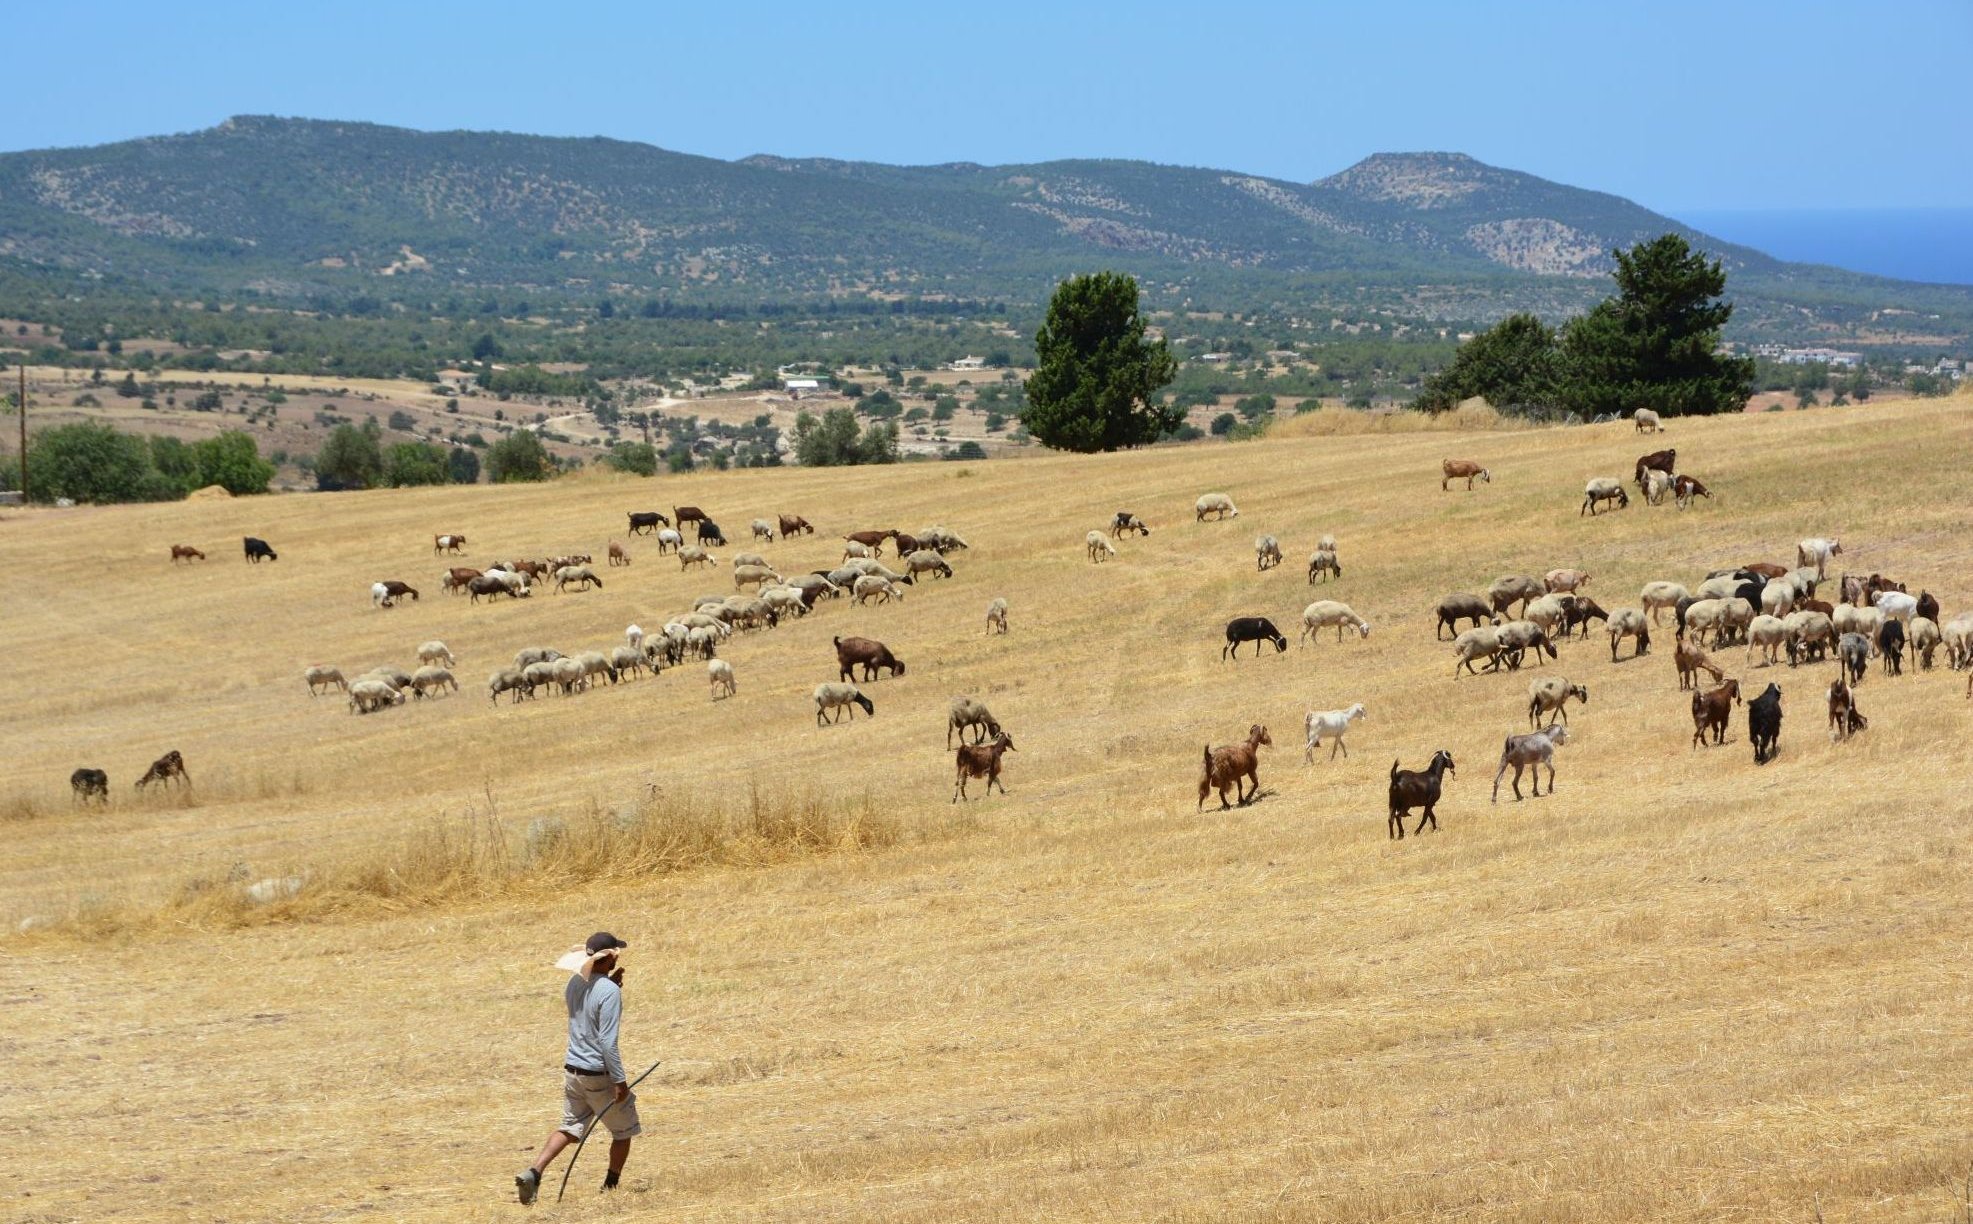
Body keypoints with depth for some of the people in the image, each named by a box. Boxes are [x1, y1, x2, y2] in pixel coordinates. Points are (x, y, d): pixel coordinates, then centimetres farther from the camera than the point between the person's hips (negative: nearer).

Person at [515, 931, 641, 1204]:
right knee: (623, 1130, 14)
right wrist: (620, 1080, -18)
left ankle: (533, 1172, -6)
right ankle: (611, 1186, 22)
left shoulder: (574, 983, 3)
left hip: (572, 1069, 7)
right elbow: (608, 1041, -23)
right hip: (599, 1074, -7)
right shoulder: (610, 991, -20)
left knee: (570, 1128, 14)